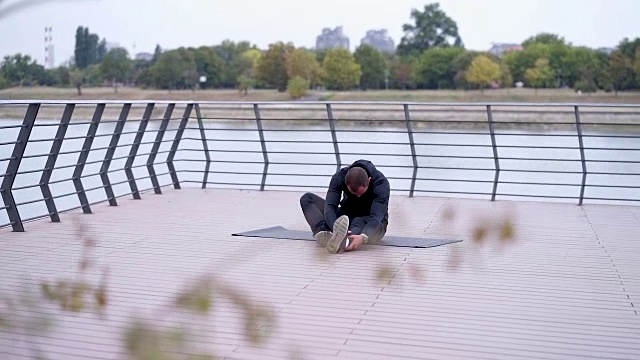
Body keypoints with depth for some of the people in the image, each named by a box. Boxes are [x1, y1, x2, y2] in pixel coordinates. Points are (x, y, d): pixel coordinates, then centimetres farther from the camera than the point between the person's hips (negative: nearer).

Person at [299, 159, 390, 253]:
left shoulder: (381, 183, -28)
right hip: (347, 216, 3)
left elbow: (376, 217, -40)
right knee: (307, 198, -16)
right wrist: (337, 229, -51)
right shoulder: (339, 177, -21)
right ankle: (323, 233, -43)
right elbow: (330, 207, -31)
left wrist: (363, 237, -60)